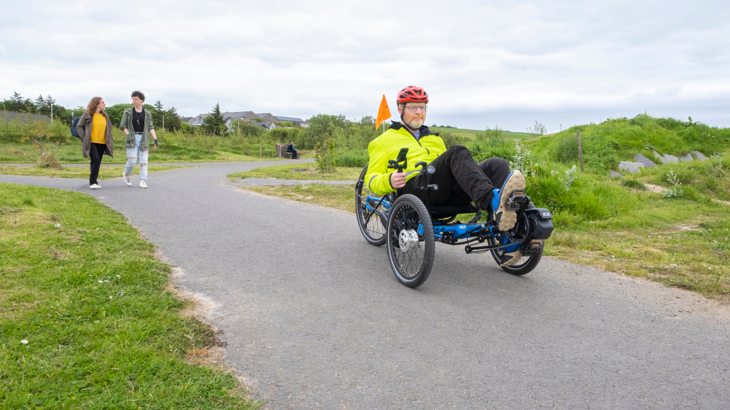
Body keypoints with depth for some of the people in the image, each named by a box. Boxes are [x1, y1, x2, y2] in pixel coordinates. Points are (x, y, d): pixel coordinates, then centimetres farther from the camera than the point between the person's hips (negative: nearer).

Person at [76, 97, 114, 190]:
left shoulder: (105, 116, 13)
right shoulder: (87, 114, -2)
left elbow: (109, 128, 22)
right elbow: (79, 127, 1)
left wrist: (109, 140, 13)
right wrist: (84, 138, -6)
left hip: (102, 143, 5)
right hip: (91, 143, -5)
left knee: (98, 162, 9)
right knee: (95, 160, -19)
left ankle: (94, 179, 24)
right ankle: (92, 182, -15)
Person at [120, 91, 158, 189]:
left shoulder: (147, 114, 10)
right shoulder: (128, 112, 8)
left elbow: (151, 127, 6)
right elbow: (123, 125, 6)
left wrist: (155, 139, -5)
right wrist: (128, 135, -8)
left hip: (143, 138, 1)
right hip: (132, 138, -1)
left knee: (143, 161, -5)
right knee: (132, 160, -7)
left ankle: (143, 181, -4)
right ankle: (126, 174, 20)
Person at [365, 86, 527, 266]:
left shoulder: (435, 139, 38)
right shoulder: (384, 141, 22)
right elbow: (371, 179, 11)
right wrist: (389, 181, -12)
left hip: (449, 193, 5)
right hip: (415, 187, -5)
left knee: (497, 164, -20)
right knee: (457, 152, -31)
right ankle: (495, 201, -56)